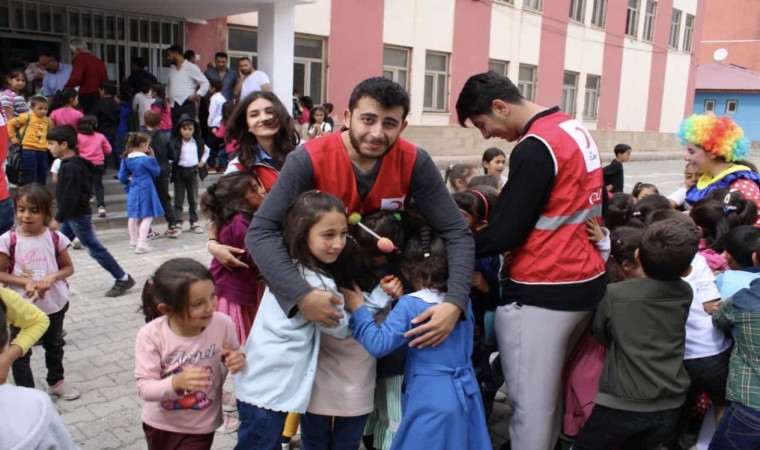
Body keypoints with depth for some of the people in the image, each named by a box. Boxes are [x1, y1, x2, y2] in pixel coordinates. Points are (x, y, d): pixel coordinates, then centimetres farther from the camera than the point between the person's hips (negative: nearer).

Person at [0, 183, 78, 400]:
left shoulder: (55, 238, -9)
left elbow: (68, 268, 0)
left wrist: (52, 276, -19)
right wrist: (25, 282, -21)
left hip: (54, 303, 2)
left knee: (54, 344, 22)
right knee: (21, 351, 7)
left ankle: (56, 381, 43)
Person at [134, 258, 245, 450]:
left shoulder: (223, 324, -24)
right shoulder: (151, 335, -26)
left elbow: (232, 355, -3)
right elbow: (144, 388, -24)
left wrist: (238, 360, -26)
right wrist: (177, 382, -43)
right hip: (159, 423, 1)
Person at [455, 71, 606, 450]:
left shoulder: (534, 147, -19)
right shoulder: (574, 128, 10)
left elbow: (505, 233, -18)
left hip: (544, 292, -9)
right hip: (587, 280, 10)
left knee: (530, 404, 3)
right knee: (552, 393, 22)